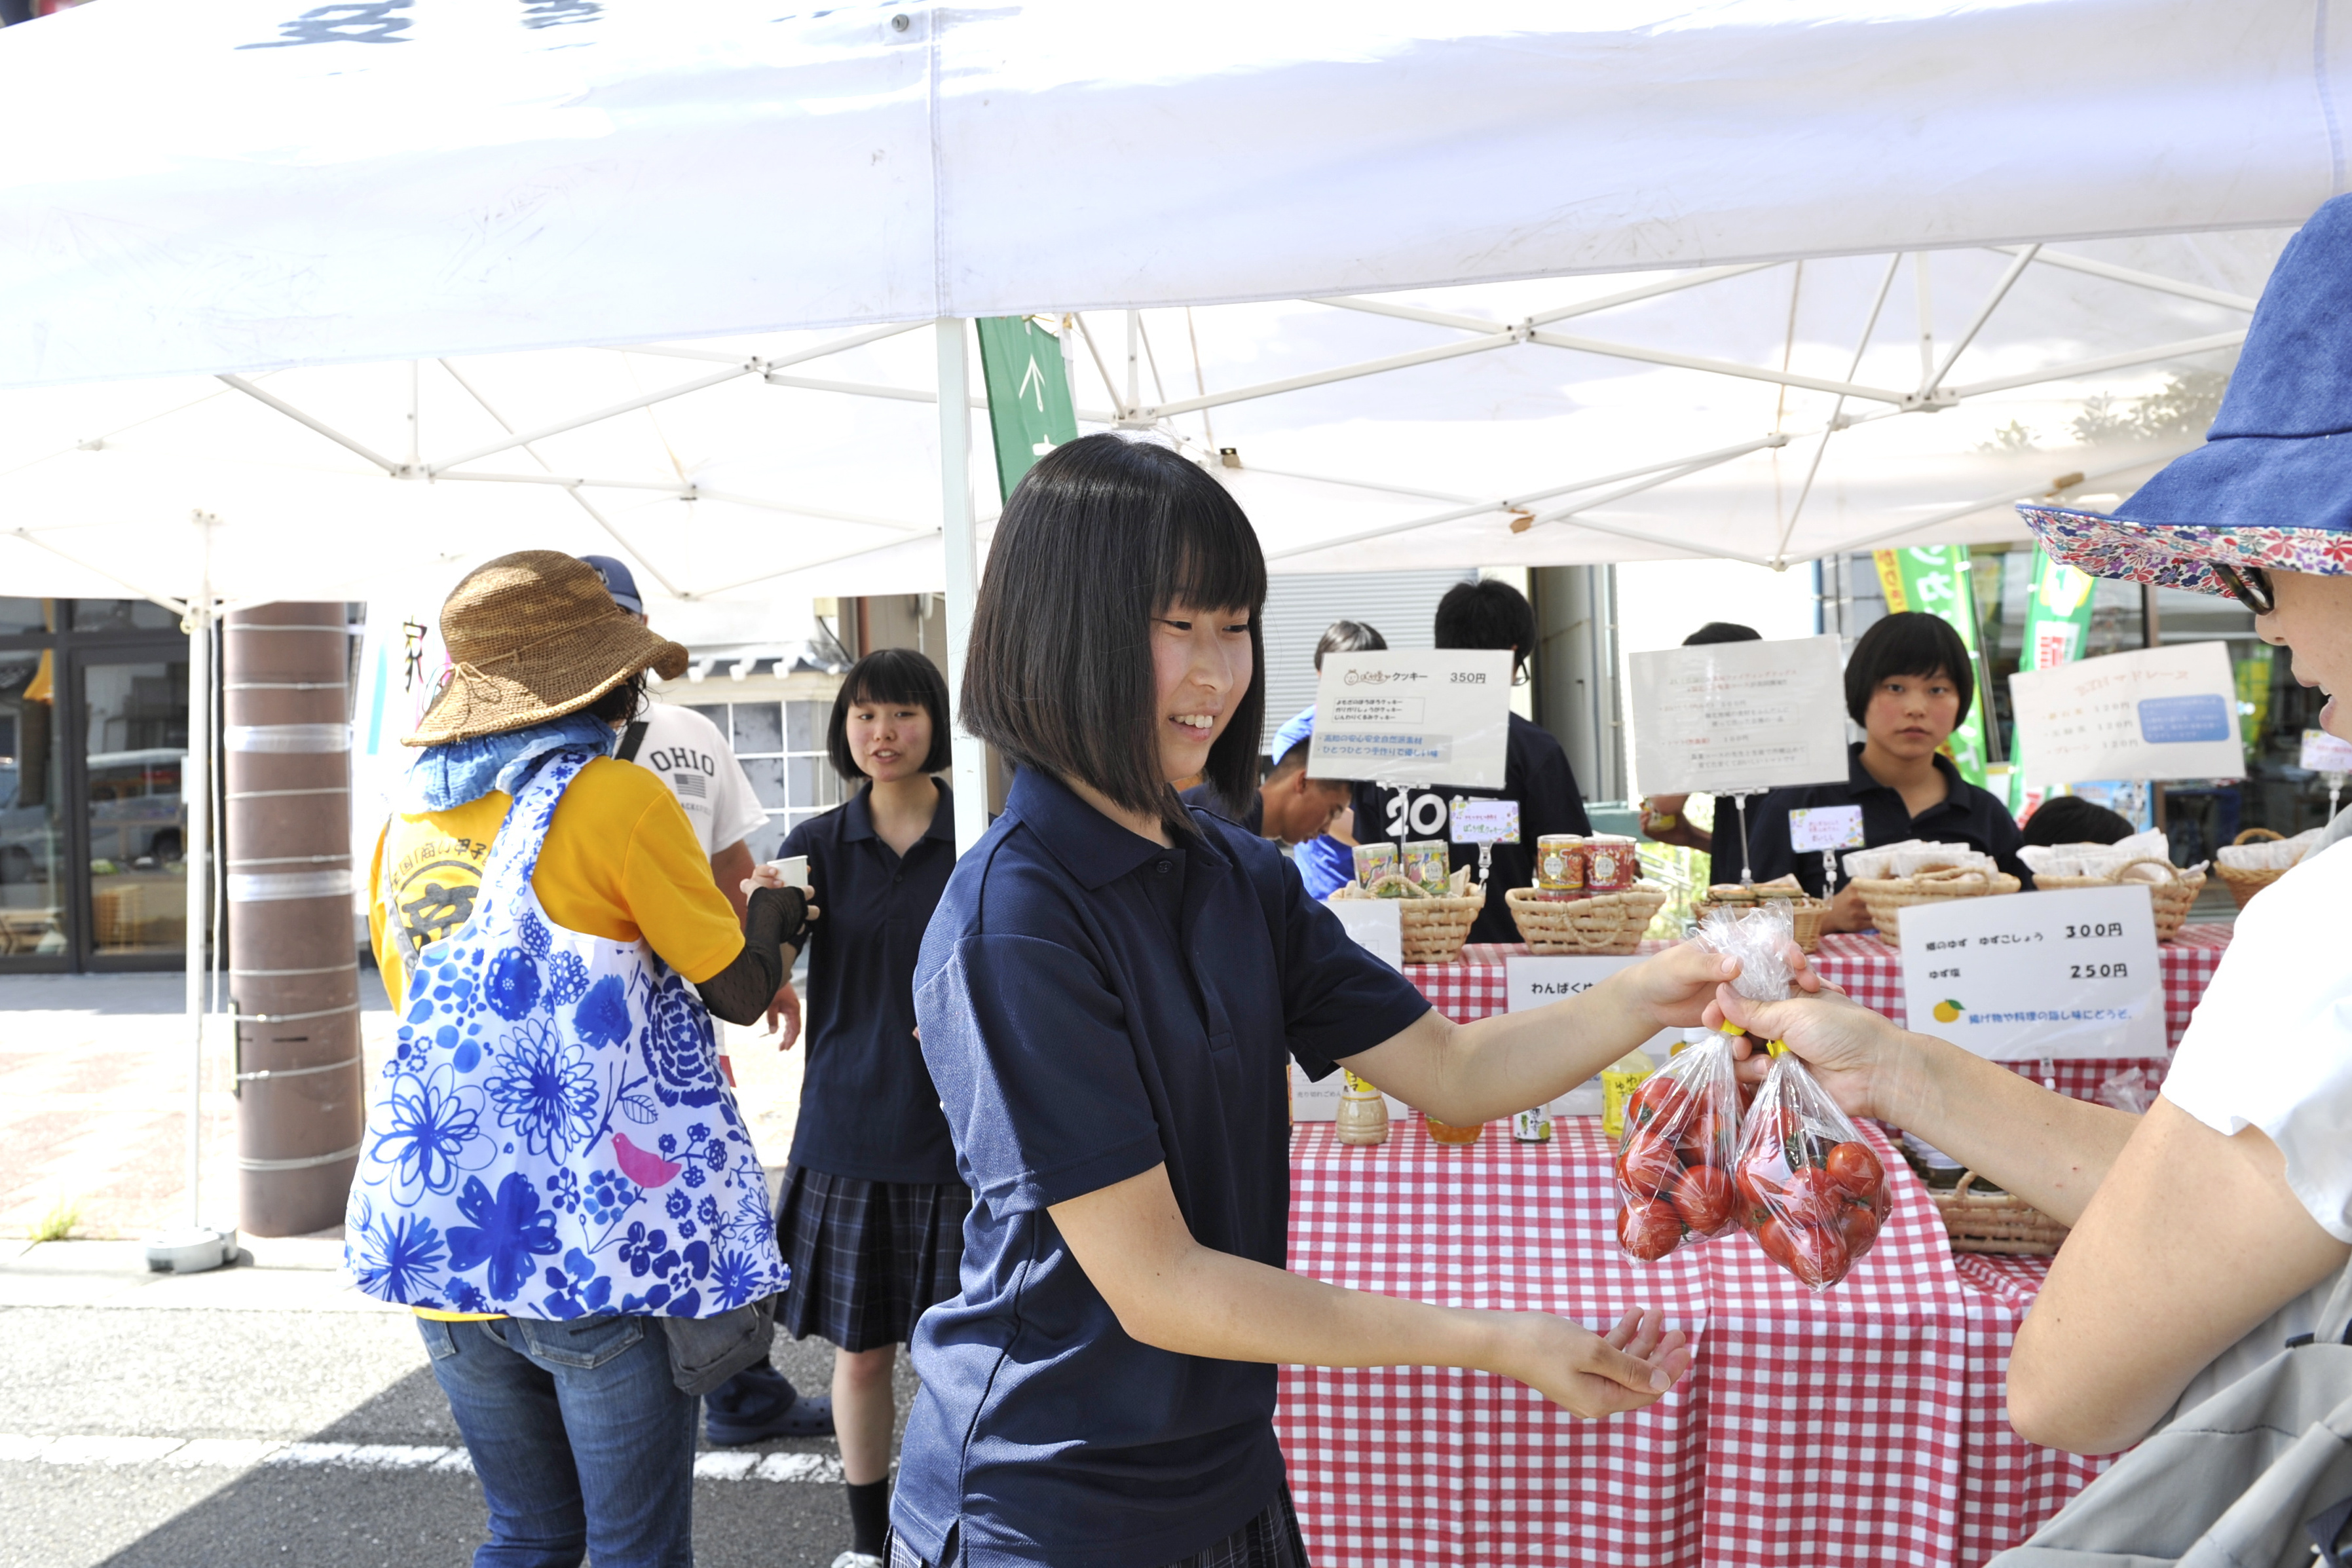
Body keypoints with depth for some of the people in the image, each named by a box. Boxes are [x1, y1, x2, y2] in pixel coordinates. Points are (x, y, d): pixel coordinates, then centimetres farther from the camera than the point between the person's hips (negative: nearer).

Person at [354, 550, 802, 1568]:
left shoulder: (408, 824, 9)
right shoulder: (618, 799, -10)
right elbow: (741, 989, -4)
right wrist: (775, 910, 17)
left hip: (441, 1244, 6)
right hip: (602, 1244, -6)